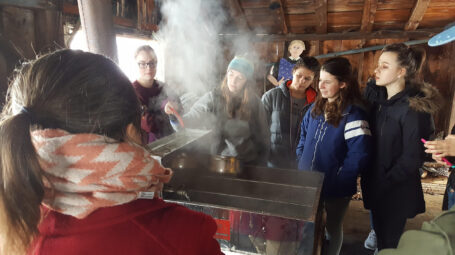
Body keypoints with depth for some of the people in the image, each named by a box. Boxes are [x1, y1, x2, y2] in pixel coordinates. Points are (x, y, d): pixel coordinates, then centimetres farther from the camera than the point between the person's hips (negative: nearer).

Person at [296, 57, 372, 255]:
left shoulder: (353, 114, -17)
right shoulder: (316, 107, 4)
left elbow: (359, 155, -21)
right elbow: (303, 137, 13)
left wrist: (338, 180, -17)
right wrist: (301, 163, 3)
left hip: (336, 187, -5)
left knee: (332, 228, 18)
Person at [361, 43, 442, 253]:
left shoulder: (413, 108, -19)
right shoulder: (373, 94, 1)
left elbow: (412, 157, -17)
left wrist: (385, 183, -13)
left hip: (396, 190, -6)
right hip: (373, 182, 6)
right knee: (378, 230, 23)